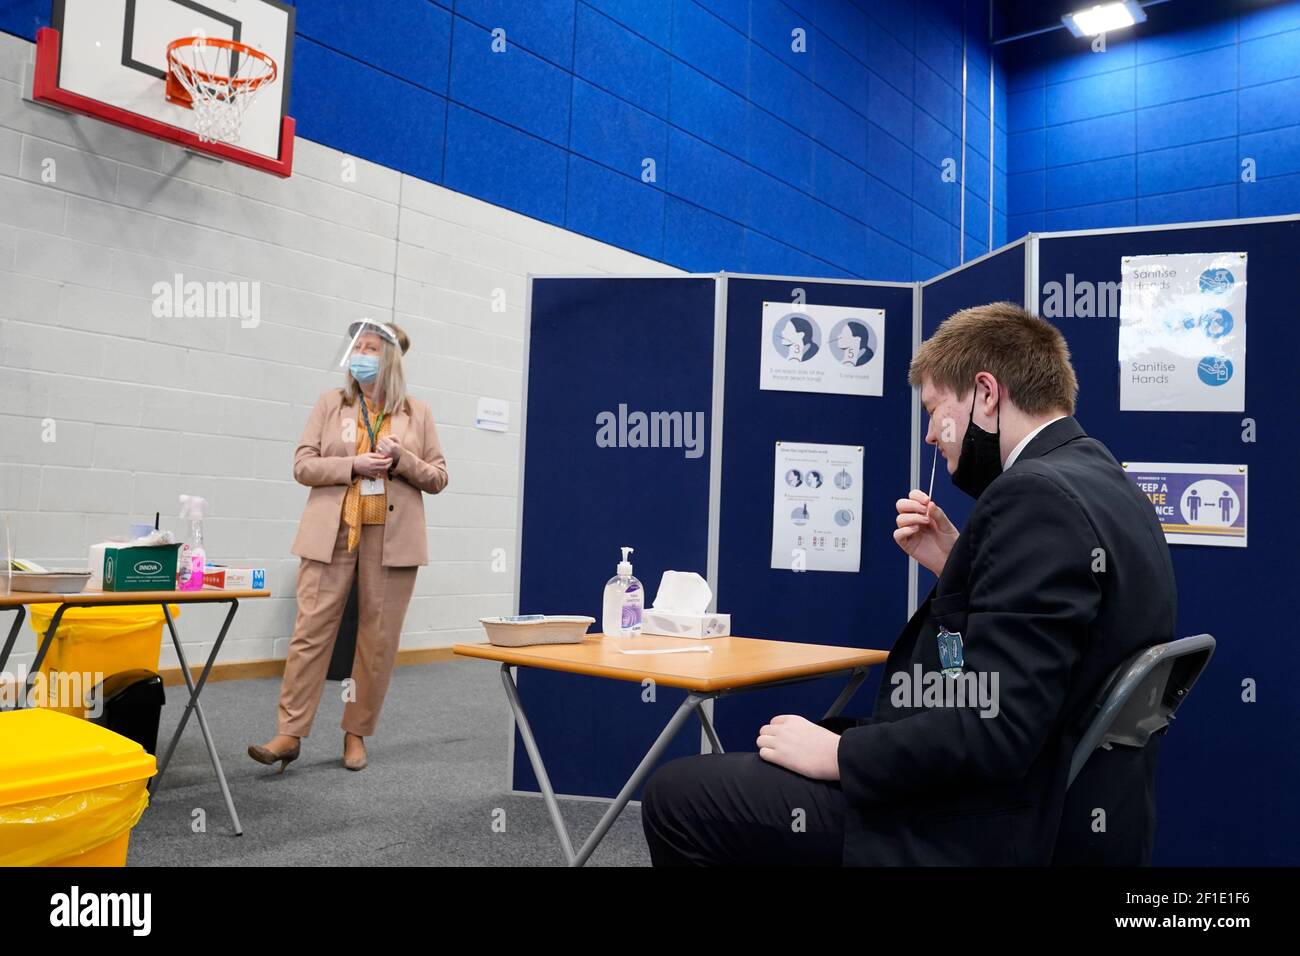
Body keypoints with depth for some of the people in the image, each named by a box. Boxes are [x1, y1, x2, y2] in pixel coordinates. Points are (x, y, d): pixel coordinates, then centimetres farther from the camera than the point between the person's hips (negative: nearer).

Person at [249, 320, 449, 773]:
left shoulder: (417, 412, 8)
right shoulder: (330, 403, 9)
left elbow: (437, 477, 8)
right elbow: (303, 466, 3)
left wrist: (401, 459, -11)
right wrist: (354, 465, -12)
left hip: (392, 537, 0)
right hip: (331, 534, 0)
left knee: (379, 640, 4)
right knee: (310, 632, -3)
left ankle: (356, 732, 16)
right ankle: (290, 733, 3)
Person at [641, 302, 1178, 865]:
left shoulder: (1038, 495, -23)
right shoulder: (1099, 481, 9)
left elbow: (992, 731, -28)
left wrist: (838, 753, -16)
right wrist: (955, 567, 4)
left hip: (974, 824, -10)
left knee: (674, 795, -4)